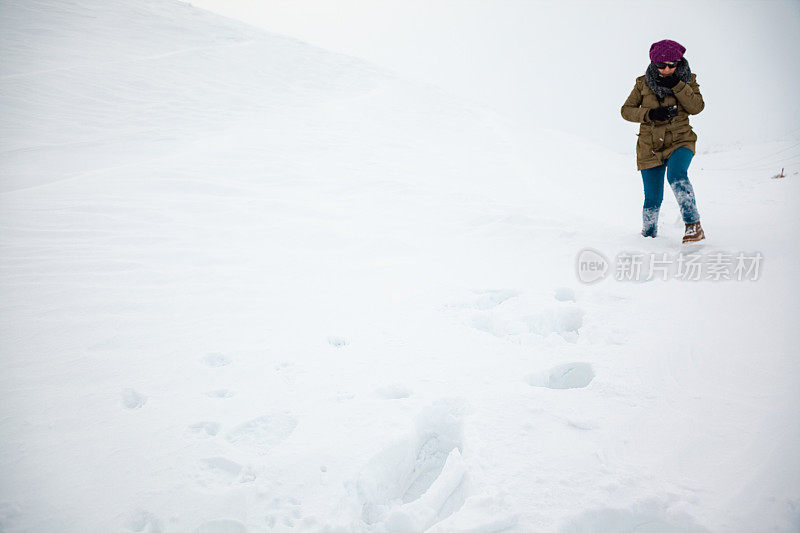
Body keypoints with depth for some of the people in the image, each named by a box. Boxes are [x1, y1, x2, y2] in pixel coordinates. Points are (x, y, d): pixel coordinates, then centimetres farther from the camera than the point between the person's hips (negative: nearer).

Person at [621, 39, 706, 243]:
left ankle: (693, 225, -27)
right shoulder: (643, 83, 1)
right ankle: (648, 235, 27)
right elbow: (626, 110, 1)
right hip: (650, 147, 1)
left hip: (680, 142, -1)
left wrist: (677, 85, -20)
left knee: (676, 175, -33)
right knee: (653, 199, 2)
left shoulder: (687, 79, 2)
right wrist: (650, 114, -15)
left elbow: (697, 107, -11)